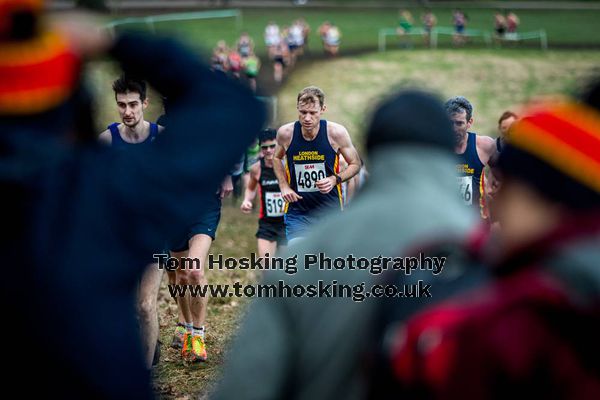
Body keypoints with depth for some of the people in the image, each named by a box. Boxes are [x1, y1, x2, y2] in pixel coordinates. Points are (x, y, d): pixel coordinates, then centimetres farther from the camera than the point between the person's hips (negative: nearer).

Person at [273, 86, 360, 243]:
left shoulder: (336, 133, -11)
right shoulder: (285, 133, -8)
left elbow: (355, 164, 3)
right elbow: (277, 158, 15)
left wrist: (335, 179, -15)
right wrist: (284, 186, 0)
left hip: (330, 209, 0)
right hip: (297, 210, 0)